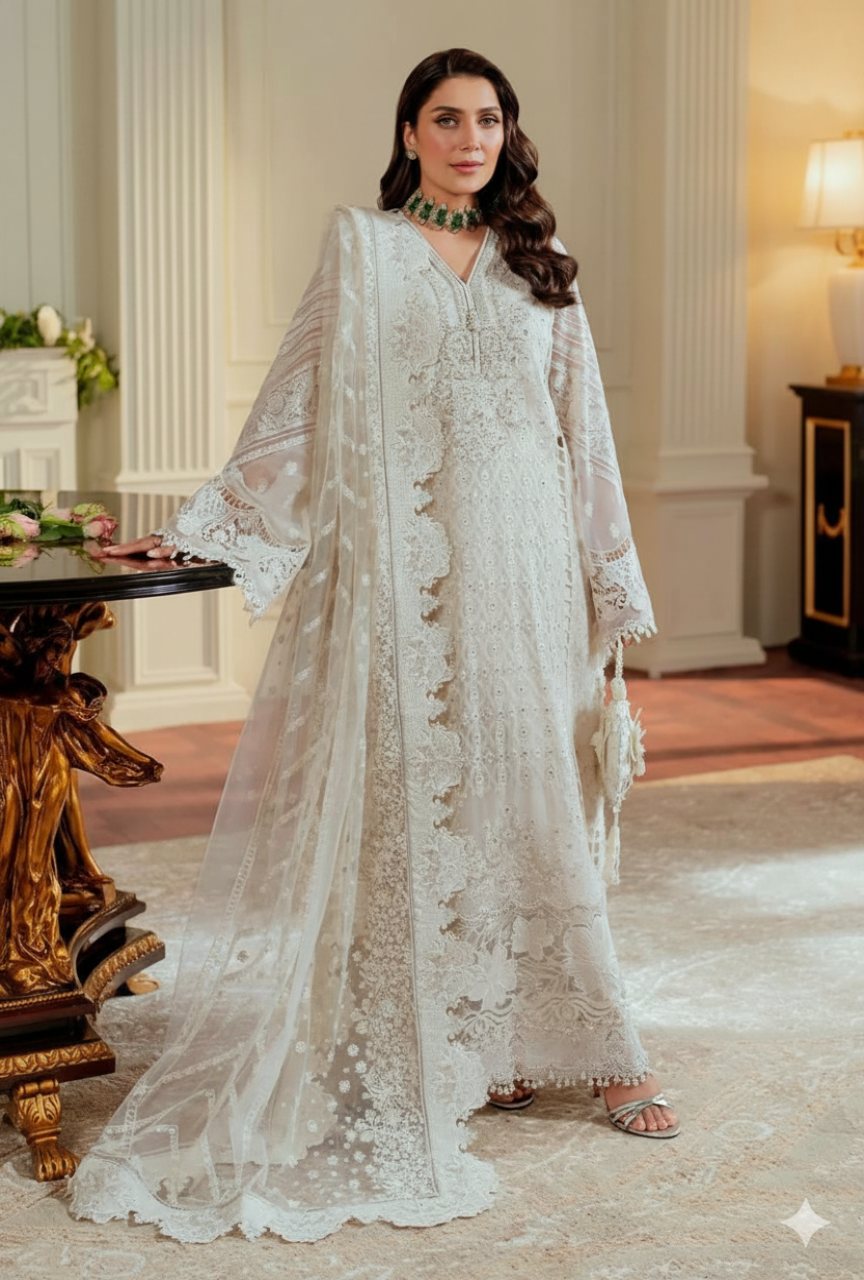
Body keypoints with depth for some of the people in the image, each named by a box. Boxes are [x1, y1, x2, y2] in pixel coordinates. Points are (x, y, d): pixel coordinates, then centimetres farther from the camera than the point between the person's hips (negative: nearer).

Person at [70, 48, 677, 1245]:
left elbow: (582, 428, 13)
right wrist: (202, 528, -1)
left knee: (535, 795, 2)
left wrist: (611, 582, 11)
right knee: (415, 798, -1)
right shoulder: (362, 249, 4)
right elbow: (297, 410, 4)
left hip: (528, 567, 3)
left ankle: (527, 1037, 13)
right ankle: (439, 1057, 8)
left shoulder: (537, 260, 12)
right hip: (409, 570, -3)